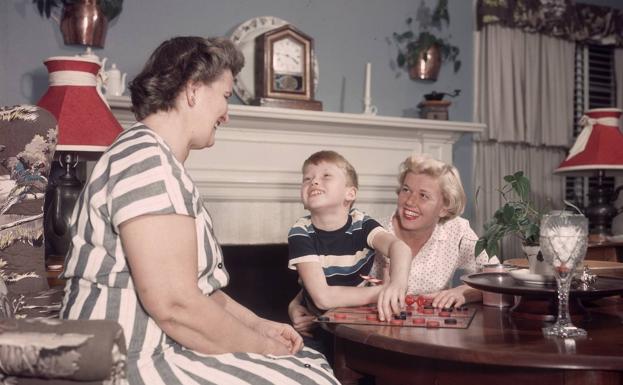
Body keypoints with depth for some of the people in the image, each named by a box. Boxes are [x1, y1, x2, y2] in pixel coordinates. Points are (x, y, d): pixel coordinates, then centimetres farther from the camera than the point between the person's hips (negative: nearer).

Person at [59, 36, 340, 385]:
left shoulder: (163, 161, 18)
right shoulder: (146, 157, -16)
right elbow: (175, 305, -24)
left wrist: (260, 325, 8)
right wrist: (265, 348, -12)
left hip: (163, 349, 10)